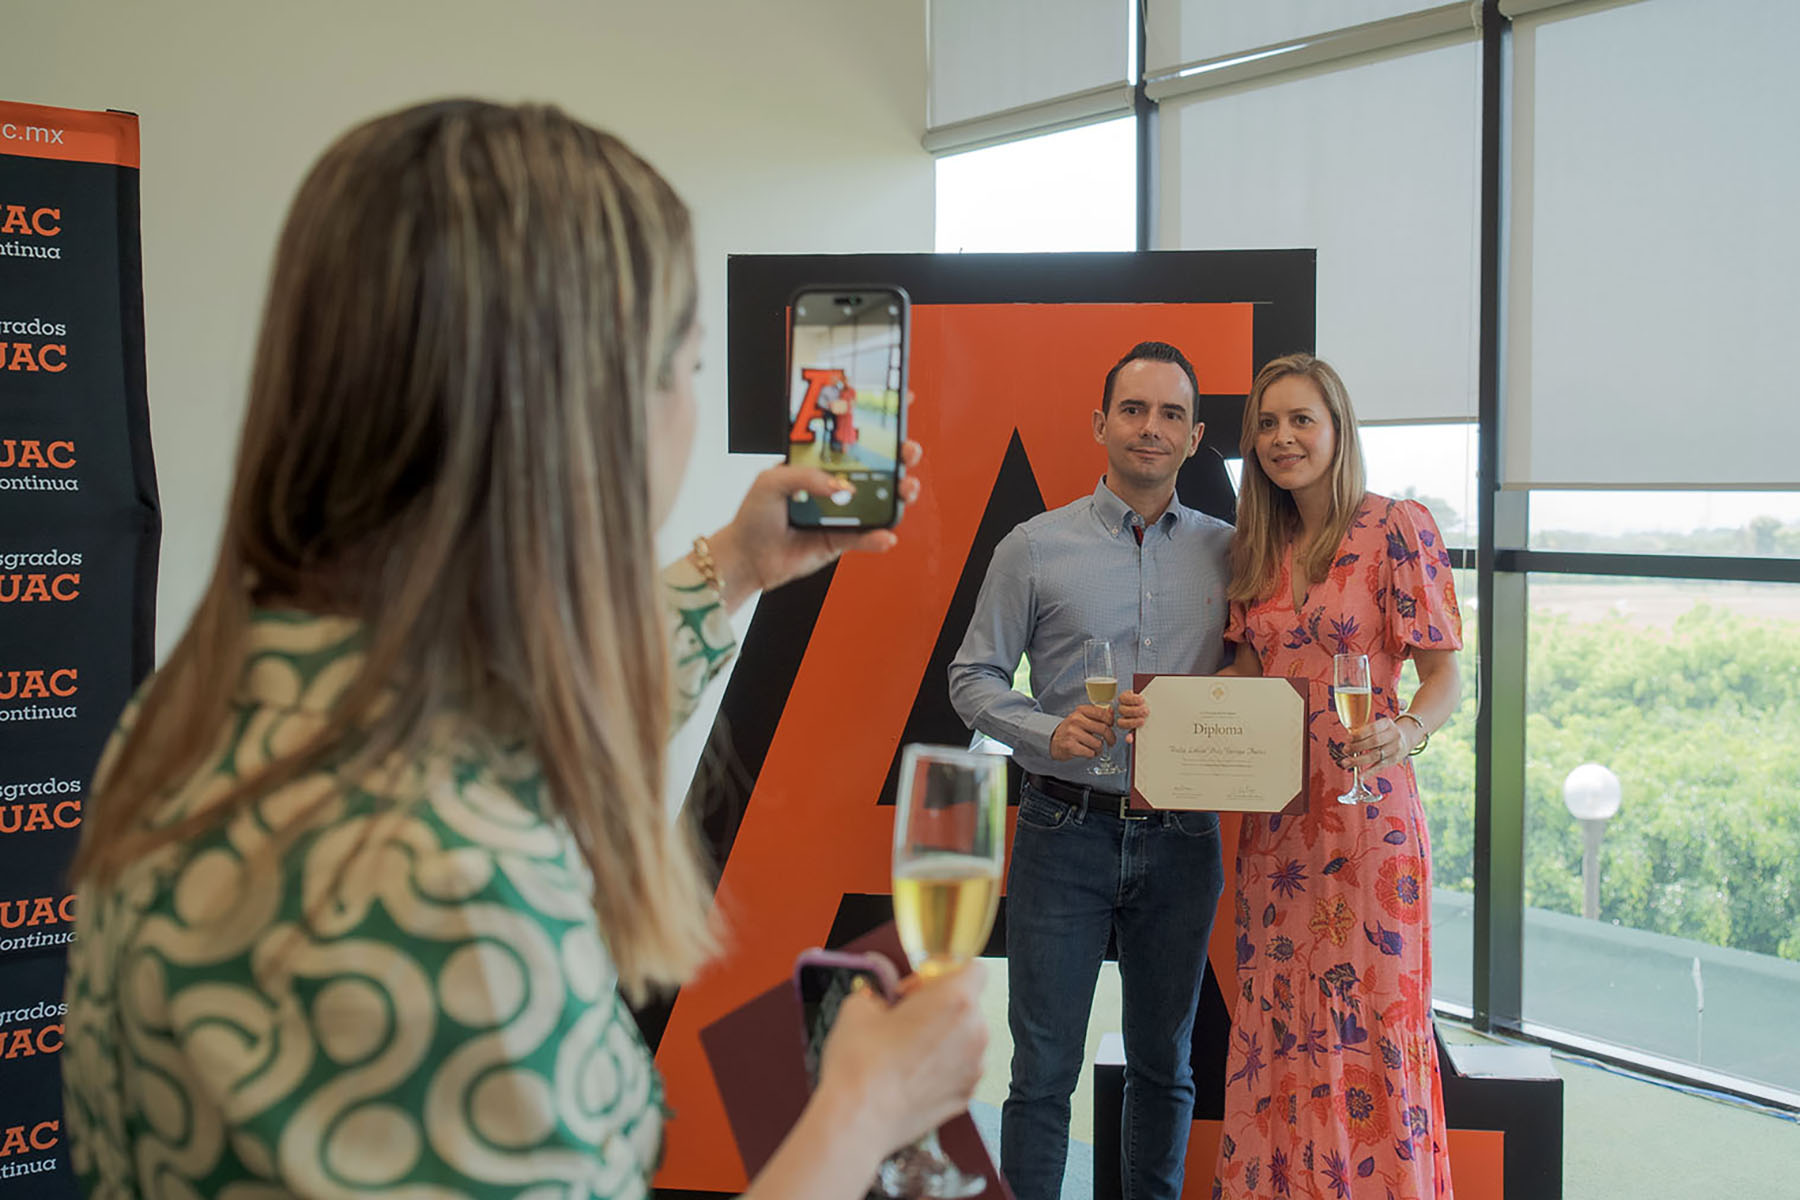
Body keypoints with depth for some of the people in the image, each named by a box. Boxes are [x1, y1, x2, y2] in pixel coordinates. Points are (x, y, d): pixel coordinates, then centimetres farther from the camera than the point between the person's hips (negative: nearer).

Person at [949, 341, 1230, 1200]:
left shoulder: (1227, 552, 6)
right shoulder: (1035, 548, 0)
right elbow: (973, 677, 1)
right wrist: (1051, 732, -17)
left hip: (1182, 838, 3)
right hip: (1067, 832, -2)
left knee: (1164, 1063, 15)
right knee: (1044, 1068, 2)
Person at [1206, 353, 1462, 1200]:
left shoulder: (1398, 528, -6)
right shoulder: (1257, 549, 11)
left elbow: (1445, 675, -7)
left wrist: (1405, 732, -27)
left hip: (1367, 811, -5)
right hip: (1274, 821, 5)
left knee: (1370, 1022, -1)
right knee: (1277, 1026, 10)